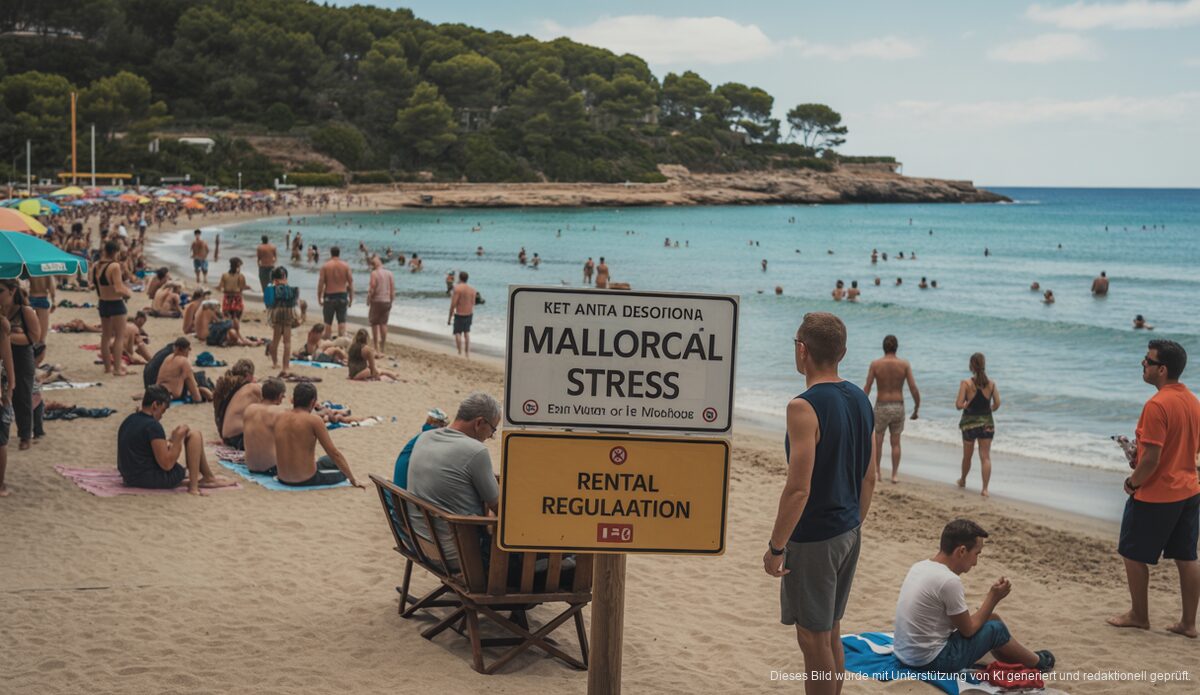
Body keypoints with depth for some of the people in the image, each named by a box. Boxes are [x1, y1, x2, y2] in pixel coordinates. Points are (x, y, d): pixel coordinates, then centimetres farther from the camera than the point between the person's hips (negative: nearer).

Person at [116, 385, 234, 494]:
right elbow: (167, 464, -19)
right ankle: (194, 486, -4)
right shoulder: (152, 425, -18)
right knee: (195, 435, -2)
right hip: (153, 480, -9)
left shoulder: (128, 422, 9)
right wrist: (177, 439, -7)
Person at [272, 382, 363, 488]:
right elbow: (334, 453, -10)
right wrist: (353, 479, -2)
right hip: (307, 480, -6)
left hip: (283, 479, 6)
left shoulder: (278, 418, 3)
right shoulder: (314, 420, -13)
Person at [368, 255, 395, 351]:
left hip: (377, 301, -5)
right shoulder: (389, 273, 4)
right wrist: (391, 299, 13)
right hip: (387, 301, 5)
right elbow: (393, 288, 4)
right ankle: (383, 345, 12)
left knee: (374, 323, 5)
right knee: (384, 323, 10)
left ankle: (375, 345, 6)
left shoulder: (374, 273, -10)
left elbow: (372, 288, -14)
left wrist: (368, 299, -3)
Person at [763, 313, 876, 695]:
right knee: (831, 632, 19)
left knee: (813, 638, 2)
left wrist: (776, 547, -17)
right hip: (848, 533, 8)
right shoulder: (860, 400, 5)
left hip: (814, 540, -8)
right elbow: (869, 479, 13)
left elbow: (799, 488, -24)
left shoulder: (805, 407, -21)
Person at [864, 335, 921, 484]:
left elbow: (867, 389, -7)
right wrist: (917, 408, 4)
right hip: (898, 406, 1)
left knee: (877, 441, 14)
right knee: (895, 442, 10)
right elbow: (913, 389, -7)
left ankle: (877, 472, 17)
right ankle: (894, 474, 11)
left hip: (881, 406, -1)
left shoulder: (875, 364, -7)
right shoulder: (904, 365, -5)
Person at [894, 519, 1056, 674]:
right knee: (996, 628, 10)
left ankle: (1023, 661, 43)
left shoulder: (919, 567, 3)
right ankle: (1036, 662, 35)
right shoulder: (949, 581, -25)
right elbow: (968, 630, -11)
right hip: (931, 662, -8)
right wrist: (993, 598, -2)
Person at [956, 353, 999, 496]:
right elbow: (997, 404, -3)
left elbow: (959, 405, -17)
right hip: (986, 423, 1)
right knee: (985, 456, 1)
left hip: (969, 422, -1)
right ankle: (985, 488, -7)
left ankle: (963, 481, 39)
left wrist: (957, 400, 4)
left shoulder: (966, 383, -13)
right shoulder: (991, 384, -4)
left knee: (967, 456, 18)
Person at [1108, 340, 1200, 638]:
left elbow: (1152, 459, -24)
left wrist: (1133, 482, -7)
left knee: (1133, 554, 9)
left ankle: (1139, 615, 19)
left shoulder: (1156, 405, -22)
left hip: (1155, 496, -8)